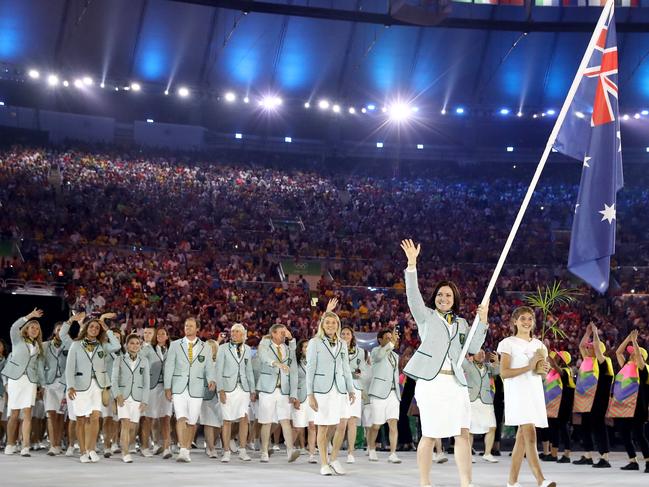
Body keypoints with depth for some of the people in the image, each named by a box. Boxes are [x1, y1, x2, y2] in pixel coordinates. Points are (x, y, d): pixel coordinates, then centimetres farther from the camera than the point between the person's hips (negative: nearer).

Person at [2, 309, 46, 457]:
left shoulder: (37, 346, 18)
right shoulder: (18, 339, 7)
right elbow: (13, 328, -14)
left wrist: (41, 384, 12)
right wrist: (30, 316, -17)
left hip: (30, 381, 2)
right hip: (16, 378, -2)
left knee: (27, 414, -8)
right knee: (14, 414, 0)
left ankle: (25, 447, -14)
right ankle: (10, 445, 13)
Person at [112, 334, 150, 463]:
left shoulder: (144, 361, 9)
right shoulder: (119, 360, 5)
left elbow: (146, 383, 9)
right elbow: (114, 380, 1)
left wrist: (145, 401, 2)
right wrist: (117, 395, -15)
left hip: (137, 397, 2)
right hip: (123, 397, -2)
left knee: (133, 428, 2)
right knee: (125, 424, -16)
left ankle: (124, 451, 23)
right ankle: (126, 454, -17)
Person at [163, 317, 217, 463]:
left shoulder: (206, 349, 10)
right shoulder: (175, 345, 7)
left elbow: (209, 368, 7)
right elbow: (169, 367, 6)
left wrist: (212, 380, -15)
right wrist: (167, 387, -2)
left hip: (196, 389, 2)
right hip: (179, 389, -1)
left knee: (192, 422, 4)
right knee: (181, 418, -16)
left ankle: (187, 451, 16)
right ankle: (182, 451, -20)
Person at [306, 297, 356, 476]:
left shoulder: (342, 344, 13)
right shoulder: (315, 342, -1)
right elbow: (310, 369, -3)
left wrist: (351, 389, 10)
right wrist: (310, 394, -8)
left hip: (339, 389, 4)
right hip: (322, 389, -4)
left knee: (341, 426, -2)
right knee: (323, 427, -1)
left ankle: (333, 459, 15)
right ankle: (324, 464, 8)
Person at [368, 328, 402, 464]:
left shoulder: (395, 356, 20)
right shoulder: (376, 351, -1)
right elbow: (380, 355, -27)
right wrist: (392, 342, -39)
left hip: (393, 393, 5)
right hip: (380, 393, -5)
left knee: (393, 423, -8)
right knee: (376, 425, 1)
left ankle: (393, 454, -11)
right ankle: (371, 449, 23)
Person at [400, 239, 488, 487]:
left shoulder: (461, 323, 20)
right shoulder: (426, 315, 8)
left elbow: (473, 348, 10)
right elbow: (413, 295, -8)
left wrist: (482, 321, 0)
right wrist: (412, 263, -17)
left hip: (455, 383, 4)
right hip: (431, 381, -4)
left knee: (463, 434, -4)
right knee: (429, 435, -3)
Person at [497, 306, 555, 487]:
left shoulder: (538, 344, 16)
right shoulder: (508, 343, -1)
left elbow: (543, 370, 22)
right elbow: (504, 372, -10)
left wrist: (542, 369, -2)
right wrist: (529, 367, -16)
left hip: (535, 391, 6)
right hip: (517, 392, -6)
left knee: (522, 437, 7)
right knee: (530, 435, -19)